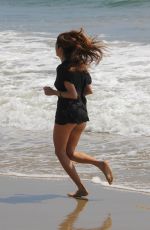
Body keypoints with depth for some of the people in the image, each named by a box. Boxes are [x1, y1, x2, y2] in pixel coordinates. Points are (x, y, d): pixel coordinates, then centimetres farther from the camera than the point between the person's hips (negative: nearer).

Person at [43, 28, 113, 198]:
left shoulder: (63, 68, -15)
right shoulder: (81, 65, 9)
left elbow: (73, 94, -19)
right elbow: (89, 90, 11)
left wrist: (53, 92, -8)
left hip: (66, 113, -8)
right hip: (82, 113, 8)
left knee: (60, 152, 9)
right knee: (70, 153, 19)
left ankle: (81, 189, 1)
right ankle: (100, 163, -5)